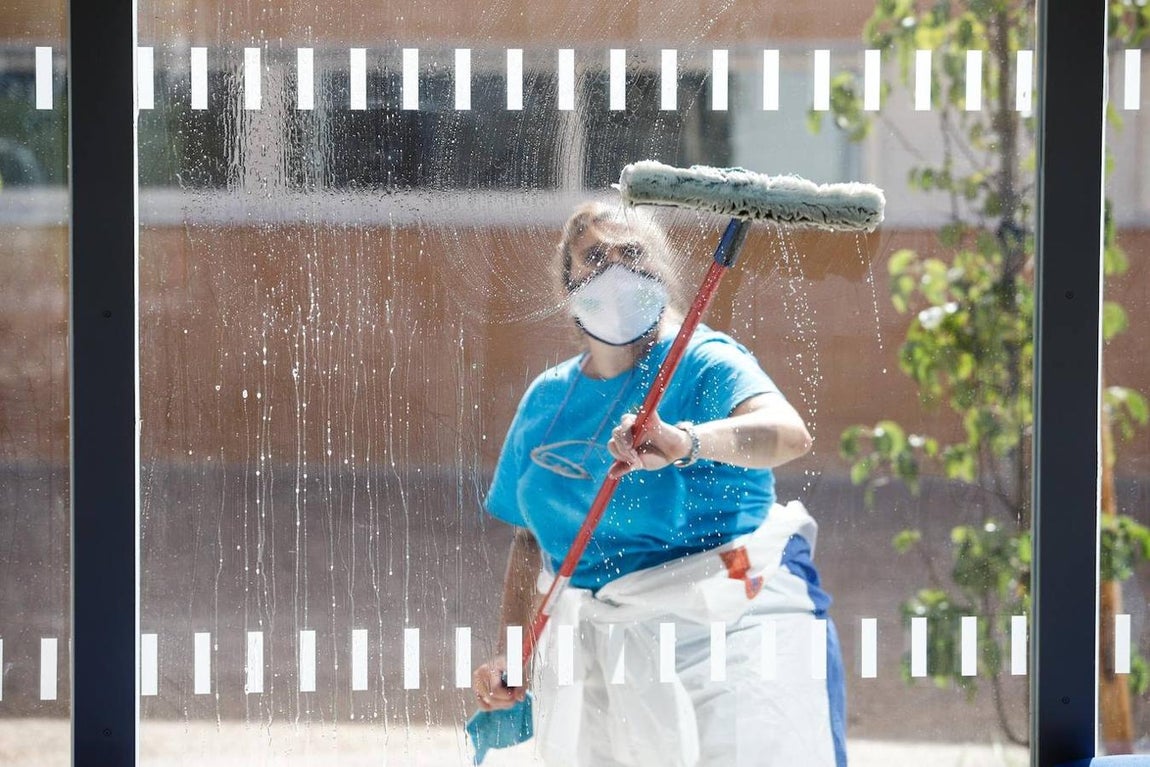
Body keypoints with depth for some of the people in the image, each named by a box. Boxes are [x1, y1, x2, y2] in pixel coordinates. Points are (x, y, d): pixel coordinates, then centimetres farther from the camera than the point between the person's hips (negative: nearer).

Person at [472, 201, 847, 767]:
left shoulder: (703, 363, -6)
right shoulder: (546, 401, 12)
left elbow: (789, 434, -27)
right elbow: (531, 536, 21)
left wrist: (686, 441, -45)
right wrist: (511, 659, 9)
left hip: (729, 635, -5)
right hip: (599, 653, 5)